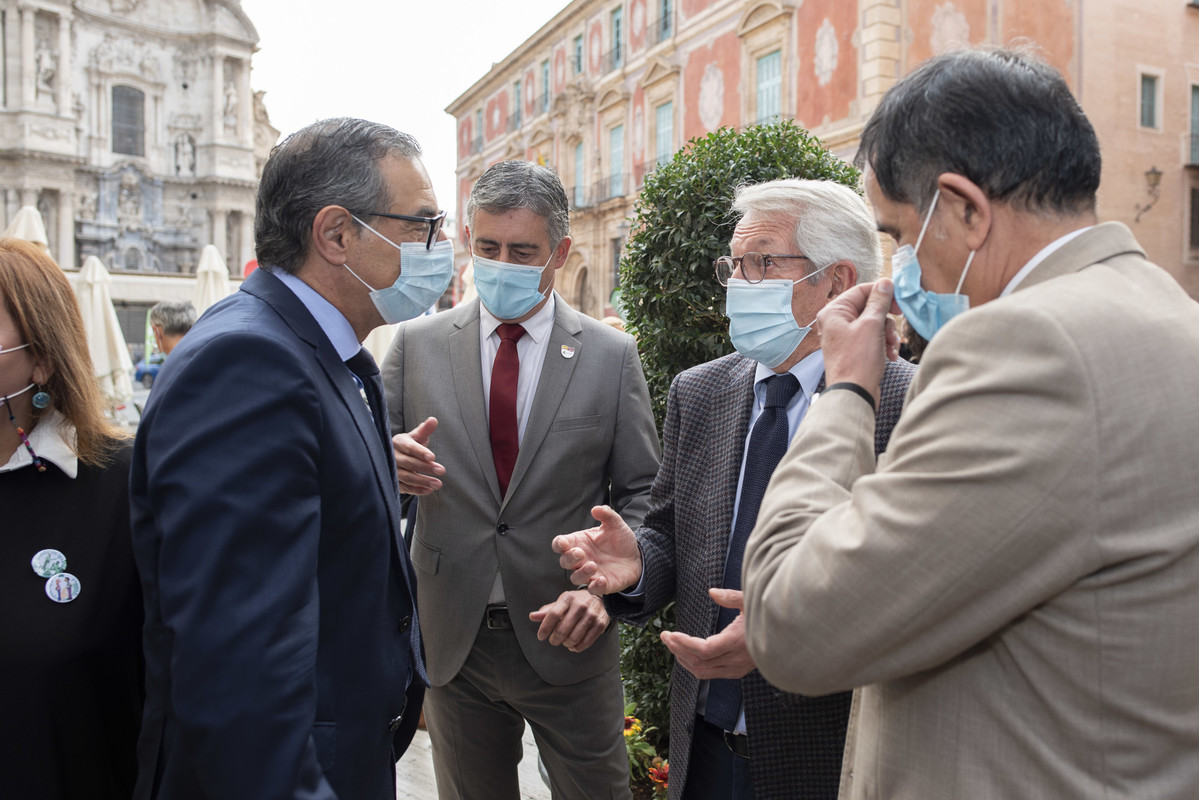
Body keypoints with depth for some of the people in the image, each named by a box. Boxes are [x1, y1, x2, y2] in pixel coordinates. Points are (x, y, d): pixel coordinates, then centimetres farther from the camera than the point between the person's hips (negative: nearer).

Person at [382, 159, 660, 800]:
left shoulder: (612, 355, -2)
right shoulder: (416, 345, 0)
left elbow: (642, 493, 0)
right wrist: (389, 464, -21)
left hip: (567, 636, -1)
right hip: (452, 643, 1)